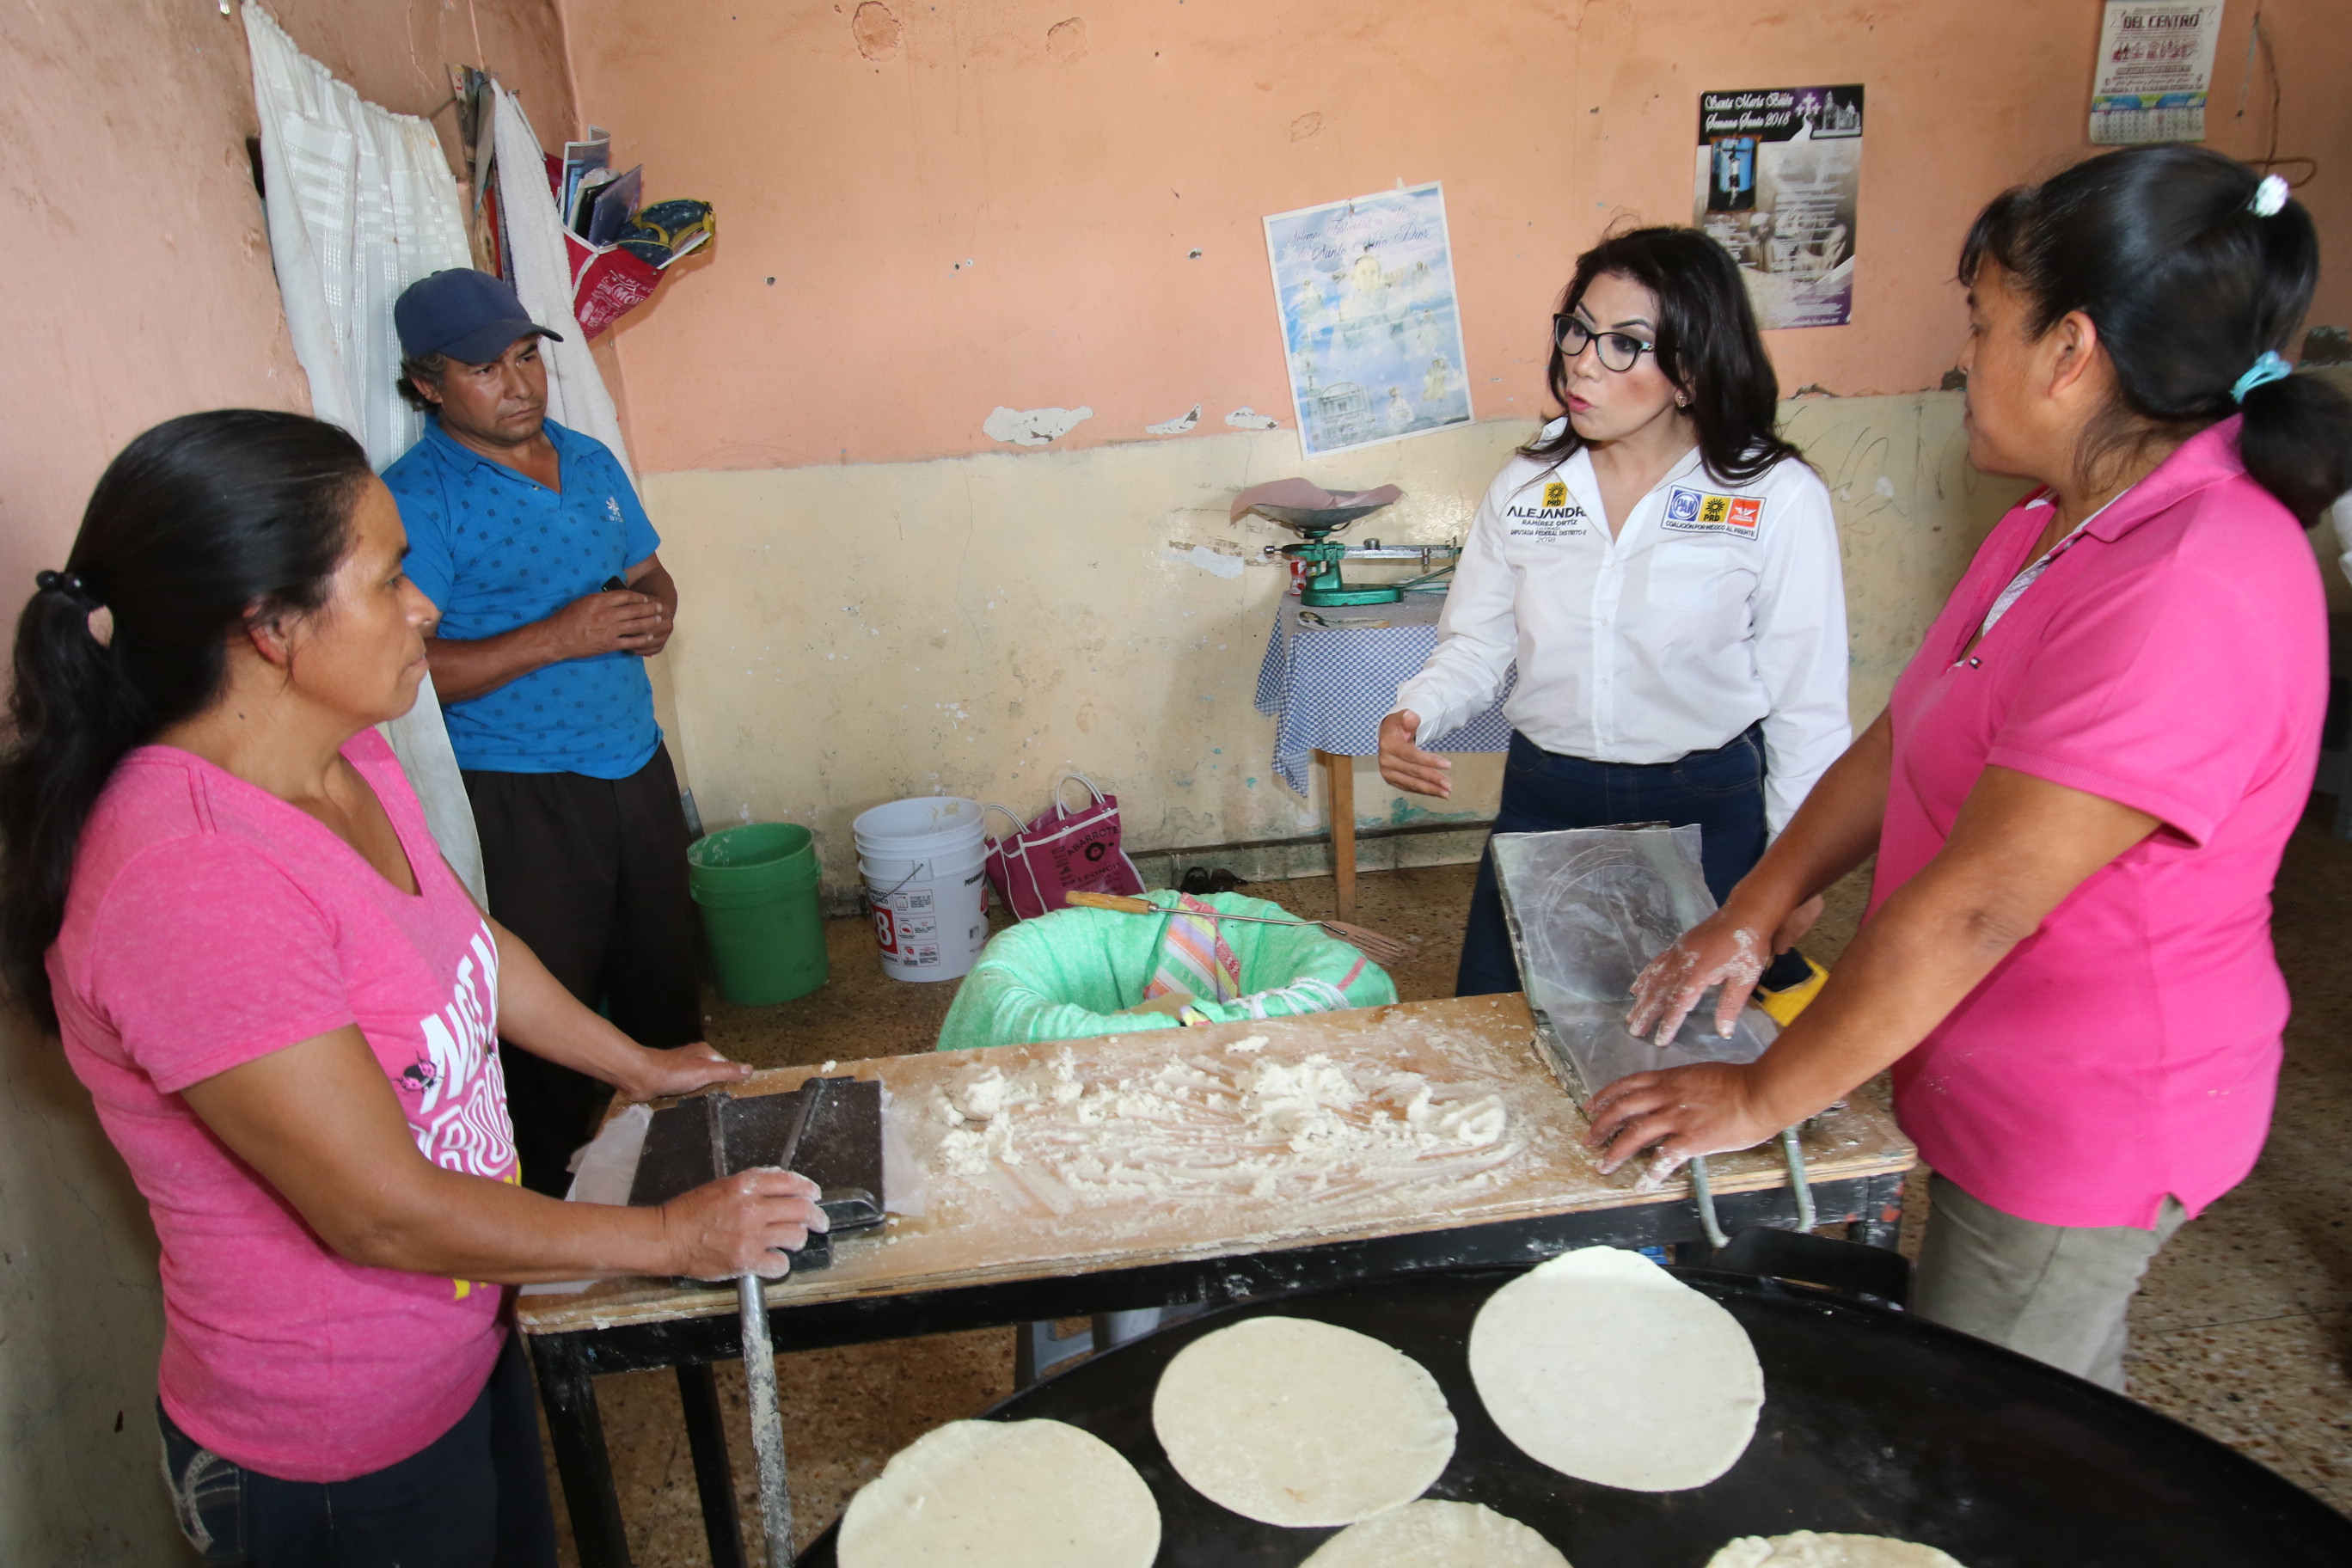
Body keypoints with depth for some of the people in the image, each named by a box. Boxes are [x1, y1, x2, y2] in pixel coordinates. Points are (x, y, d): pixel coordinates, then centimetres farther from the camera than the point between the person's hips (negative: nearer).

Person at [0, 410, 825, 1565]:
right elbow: (381, 1214, -28)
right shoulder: (190, 880, -34)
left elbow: (471, 942, 12)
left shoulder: (347, 763, -6)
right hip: (339, 1459, -8)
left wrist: (638, 1066, 17)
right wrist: (672, 1238, -17)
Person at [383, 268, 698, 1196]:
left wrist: (656, 611, -2)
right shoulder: (417, 497, -11)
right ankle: (559, 1193, 20)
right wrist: (557, 638, -23)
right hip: (521, 794, -6)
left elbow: (647, 570, 22)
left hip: (637, 763, 7)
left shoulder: (589, 461, 10)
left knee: (664, 978, 17)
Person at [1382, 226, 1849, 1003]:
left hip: (1706, 813, -3)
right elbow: (1475, 642, 7)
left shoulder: (1779, 498, -9)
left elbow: (1808, 705, -6)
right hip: (1541, 803, 3)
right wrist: (1415, 717, -13)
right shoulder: (1525, 485, 2)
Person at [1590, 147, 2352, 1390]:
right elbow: (1901, 741, 6)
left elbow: (1974, 906, -30)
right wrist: (1752, 914, -1)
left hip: (2087, 1121, -8)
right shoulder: (2063, 525, 3)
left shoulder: (2194, 595, -30)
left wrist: (1759, 1100, -22)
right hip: (2003, 1084, 8)